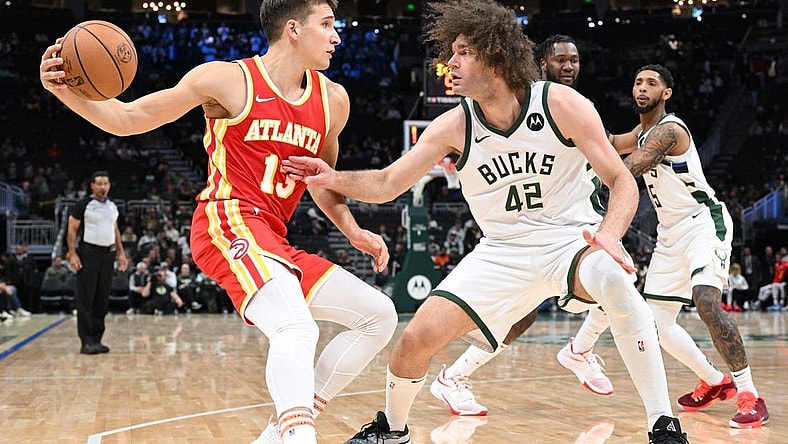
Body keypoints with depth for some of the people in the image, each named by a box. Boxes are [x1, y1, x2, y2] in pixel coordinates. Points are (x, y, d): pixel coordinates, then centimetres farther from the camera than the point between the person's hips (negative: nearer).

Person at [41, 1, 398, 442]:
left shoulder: (332, 100, 14)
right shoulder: (229, 79, -2)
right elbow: (128, 119, 4)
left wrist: (354, 232, 12)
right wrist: (65, 91, -13)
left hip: (273, 240, 8)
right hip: (228, 220, -8)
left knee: (380, 315, 7)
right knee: (297, 329, -32)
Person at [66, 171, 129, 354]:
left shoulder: (112, 206, 14)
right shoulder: (83, 204, -5)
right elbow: (72, 230, -6)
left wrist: (121, 253, 14)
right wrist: (72, 254, -15)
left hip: (108, 254, 6)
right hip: (88, 253, -6)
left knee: (102, 300, 7)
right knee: (85, 300, -6)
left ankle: (96, 339, 14)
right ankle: (86, 342, -5)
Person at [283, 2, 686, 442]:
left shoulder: (561, 104, -16)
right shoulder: (454, 126, -8)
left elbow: (622, 180, -14)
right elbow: (387, 184, -4)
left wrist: (609, 234, -35)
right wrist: (334, 179, -24)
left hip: (571, 239, -3)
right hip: (504, 252, 3)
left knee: (615, 280, -38)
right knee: (416, 340, -8)